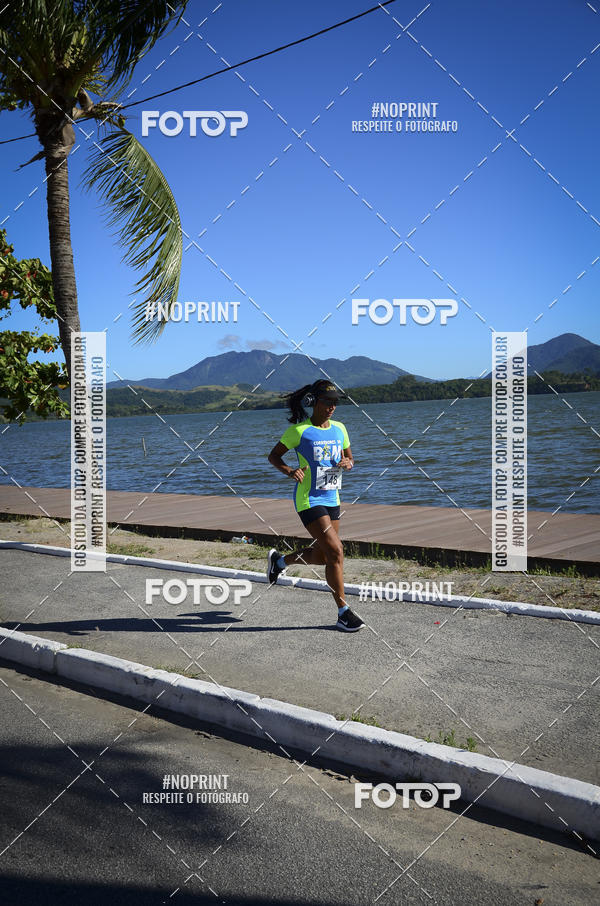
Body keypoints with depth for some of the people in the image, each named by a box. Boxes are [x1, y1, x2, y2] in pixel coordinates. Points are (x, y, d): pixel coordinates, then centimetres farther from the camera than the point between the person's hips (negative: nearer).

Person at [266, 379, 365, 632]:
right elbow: (273, 456, -1)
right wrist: (288, 470, -21)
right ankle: (343, 613, -4)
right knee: (336, 552, -14)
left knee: (322, 556, 13)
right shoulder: (299, 430, -9)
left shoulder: (339, 428, 7)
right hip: (309, 500, -7)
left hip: (331, 498, 7)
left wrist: (347, 463, -7)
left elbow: (348, 458, 18)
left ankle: (280, 560, 40)